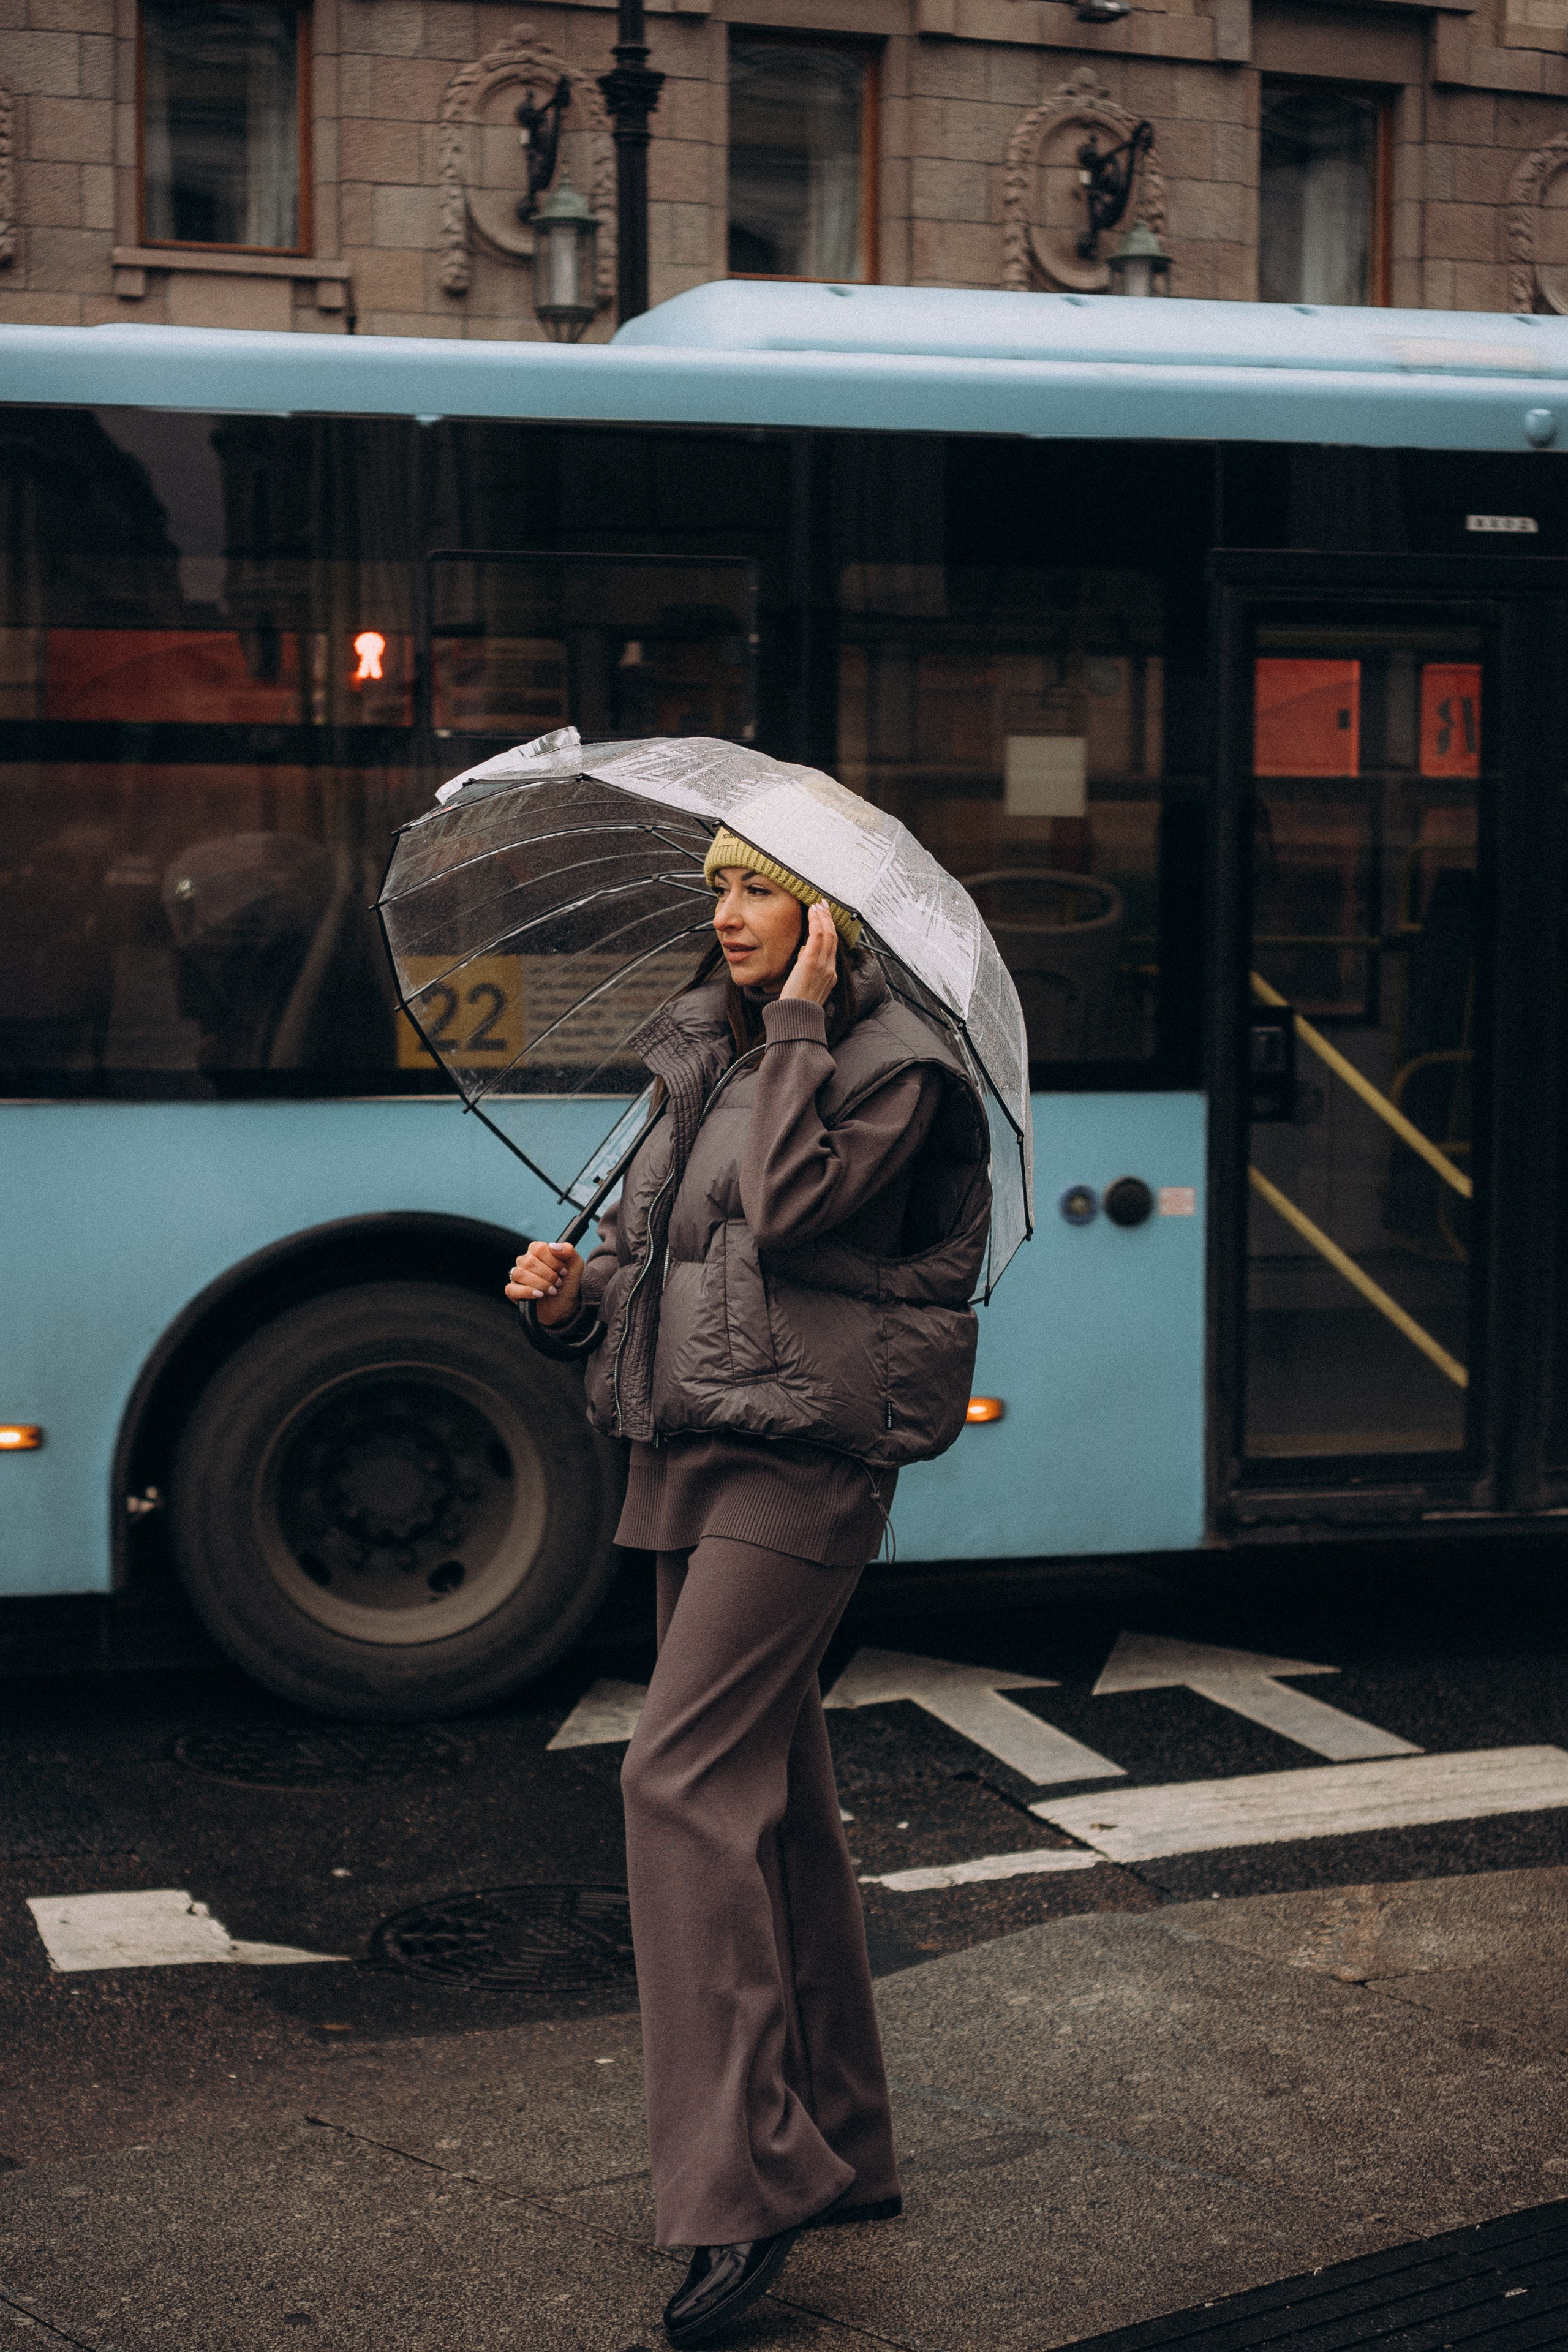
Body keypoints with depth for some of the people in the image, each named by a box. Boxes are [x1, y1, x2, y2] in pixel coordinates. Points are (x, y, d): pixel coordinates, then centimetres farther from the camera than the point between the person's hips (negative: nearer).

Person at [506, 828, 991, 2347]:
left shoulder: (891, 1066, -7)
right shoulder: (699, 1057, 15)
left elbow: (787, 1207, -22)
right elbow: (651, 1254, 18)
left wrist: (799, 1021, -15)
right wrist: (571, 1296, -2)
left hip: (802, 1458, -8)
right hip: (687, 1451, 8)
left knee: (686, 1776, -16)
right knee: (775, 1795, 12)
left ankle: (742, 2180, -12)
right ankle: (842, 2151, 23)